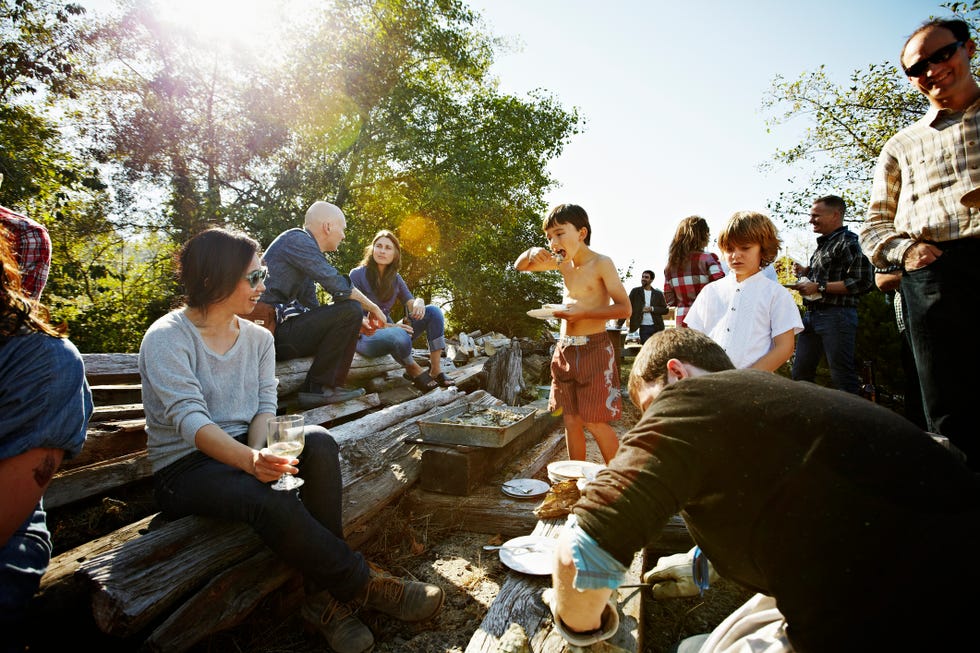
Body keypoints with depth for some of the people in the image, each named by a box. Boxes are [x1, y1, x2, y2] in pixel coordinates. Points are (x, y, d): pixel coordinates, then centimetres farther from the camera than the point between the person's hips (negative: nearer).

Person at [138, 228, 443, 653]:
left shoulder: (258, 338, 6)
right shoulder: (166, 339, -13)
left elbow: (265, 409, -4)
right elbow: (192, 422, -25)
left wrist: (262, 451, -27)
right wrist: (251, 460, -43)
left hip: (243, 449, 5)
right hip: (185, 467, -5)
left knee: (318, 443, -27)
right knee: (273, 503, -35)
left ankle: (325, 596, -22)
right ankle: (362, 586, -16)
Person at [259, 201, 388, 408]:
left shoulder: (303, 244, 22)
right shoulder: (297, 239, -8)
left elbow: (313, 308, 20)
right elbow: (338, 286, -19)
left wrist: (355, 323, 10)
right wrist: (373, 308, -4)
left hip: (276, 330, 10)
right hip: (275, 331, -10)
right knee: (351, 309, -17)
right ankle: (319, 387, -10)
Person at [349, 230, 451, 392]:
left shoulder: (395, 278, 9)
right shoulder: (357, 275, -8)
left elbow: (411, 303, 1)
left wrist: (419, 303, -26)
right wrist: (390, 327, -25)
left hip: (388, 330, 7)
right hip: (365, 336, -6)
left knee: (433, 312, -11)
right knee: (399, 335, -40)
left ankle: (436, 370, -16)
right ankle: (414, 371, -9)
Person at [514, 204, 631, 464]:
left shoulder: (601, 263, -9)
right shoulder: (563, 262, 9)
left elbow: (624, 308, -13)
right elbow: (520, 266, 20)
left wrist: (582, 312, -22)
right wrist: (532, 253, -3)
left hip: (593, 349, -6)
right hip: (565, 349, 6)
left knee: (595, 422, -4)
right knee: (570, 420, 10)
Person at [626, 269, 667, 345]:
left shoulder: (658, 294, 9)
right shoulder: (635, 291, 6)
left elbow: (665, 310, 6)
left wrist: (652, 309, -10)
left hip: (657, 327, 2)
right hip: (643, 328, -1)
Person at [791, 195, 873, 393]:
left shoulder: (847, 242, -9)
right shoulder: (823, 244, 18)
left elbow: (862, 282, -18)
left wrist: (818, 287, -18)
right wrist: (806, 271, 12)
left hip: (837, 315, -9)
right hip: (812, 314, 9)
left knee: (842, 377, -4)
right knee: (800, 374, 10)